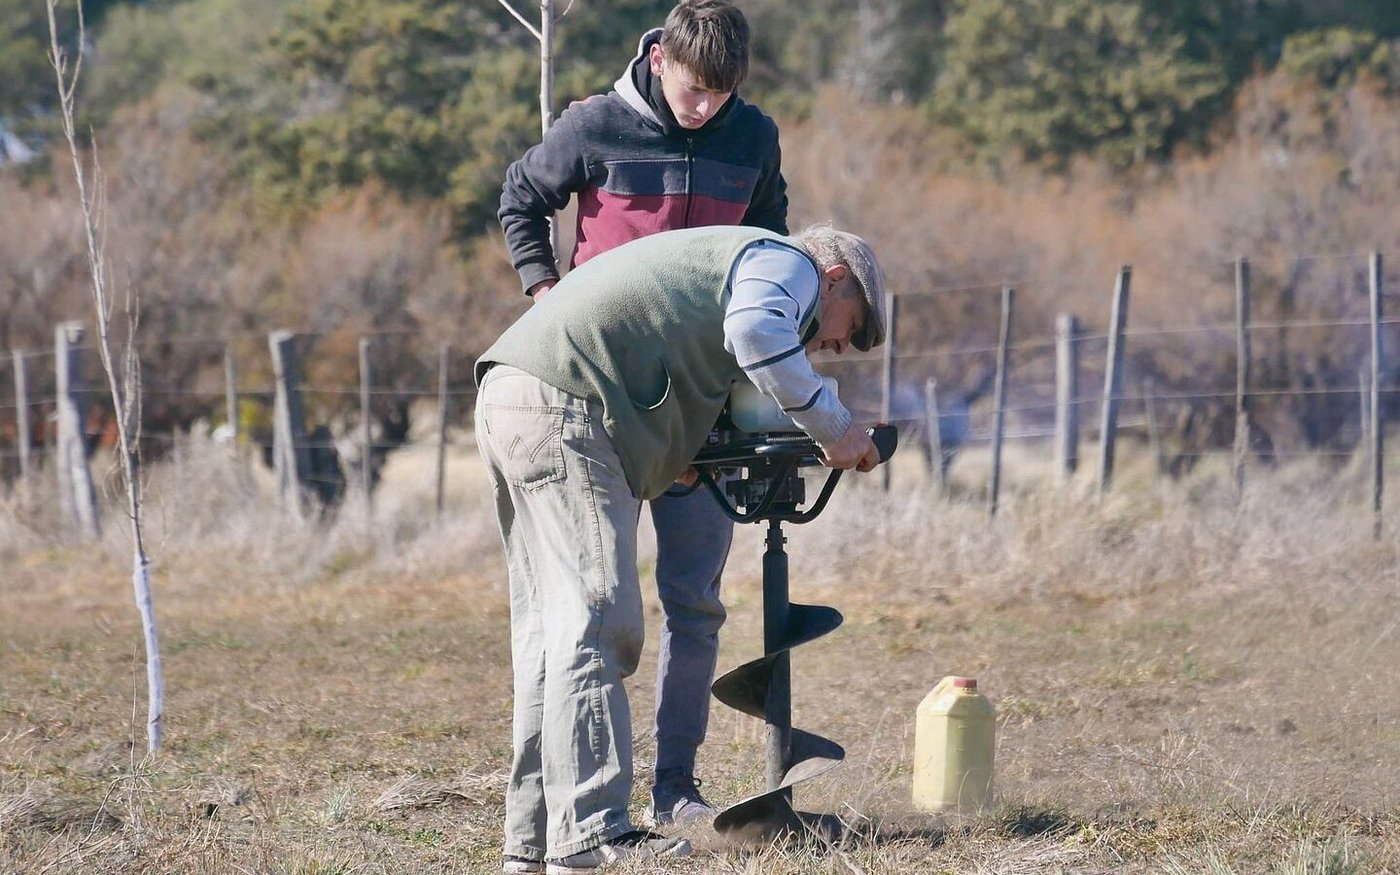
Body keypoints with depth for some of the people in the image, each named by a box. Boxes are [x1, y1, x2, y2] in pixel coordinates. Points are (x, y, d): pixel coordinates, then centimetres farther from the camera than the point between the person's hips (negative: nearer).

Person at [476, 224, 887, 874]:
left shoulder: (720, 256, 34)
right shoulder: (787, 262, 5)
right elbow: (755, 333, -19)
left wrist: (674, 459, 18)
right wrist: (835, 429, -12)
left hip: (503, 401, 10)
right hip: (562, 406, -10)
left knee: (548, 625, 11)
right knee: (596, 623, -12)